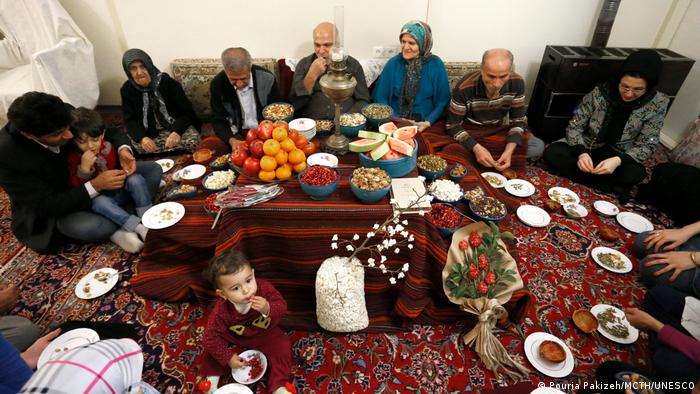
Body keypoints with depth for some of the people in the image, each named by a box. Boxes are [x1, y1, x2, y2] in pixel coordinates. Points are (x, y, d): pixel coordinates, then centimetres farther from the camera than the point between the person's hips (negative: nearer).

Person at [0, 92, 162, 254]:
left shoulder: (65, 115, -19)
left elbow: (109, 131, -3)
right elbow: (45, 206, -26)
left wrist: (123, 149, -26)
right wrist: (95, 185, -37)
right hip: (56, 209, -5)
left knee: (153, 169, -6)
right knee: (85, 226, -40)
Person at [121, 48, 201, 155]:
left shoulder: (169, 83, -12)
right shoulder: (127, 89, -3)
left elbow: (187, 111, -13)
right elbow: (129, 120, -4)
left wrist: (177, 132, -32)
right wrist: (142, 138, -27)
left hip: (175, 128, -2)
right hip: (148, 133, 3)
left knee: (192, 140, -33)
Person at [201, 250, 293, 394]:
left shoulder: (264, 288, -33)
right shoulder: (221, 310, -32)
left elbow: (282, 305, -26)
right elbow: (211, 337, -23)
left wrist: (268, 309, -48)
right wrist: (228, 358, -22)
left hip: (265, 334, 0)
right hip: (235, 338, 0)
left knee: (282, 346, -17)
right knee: (213, 347, -13)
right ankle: (212, 377, 9)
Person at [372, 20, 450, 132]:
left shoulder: (436, 65, 0)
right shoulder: (393, 63, 2)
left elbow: (443, 101, 2)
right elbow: (380, 97, 3)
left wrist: (428, 122, -14)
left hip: (424, 125, 0)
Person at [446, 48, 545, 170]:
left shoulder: (517, 83, -16)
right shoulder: (464, 88, -27)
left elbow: (518, 120, -8)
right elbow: (453, 125, -20)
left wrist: (509, 150, -25)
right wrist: (477, 148, -34)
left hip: (500, 130, 3)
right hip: (470, 132, -3)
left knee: (538, 147, -12)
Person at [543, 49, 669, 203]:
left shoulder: (658, 104, -14)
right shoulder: (600, 92, -17)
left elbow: (646, 145, -11)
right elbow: (574, 126, -11)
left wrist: (618, 160, -32)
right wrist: (581, 153, -30)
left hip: (617, 155, -1)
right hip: (586, 148, 1)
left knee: (635, 173, -34)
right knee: (552, 154, -29)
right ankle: (612, 187, -20)